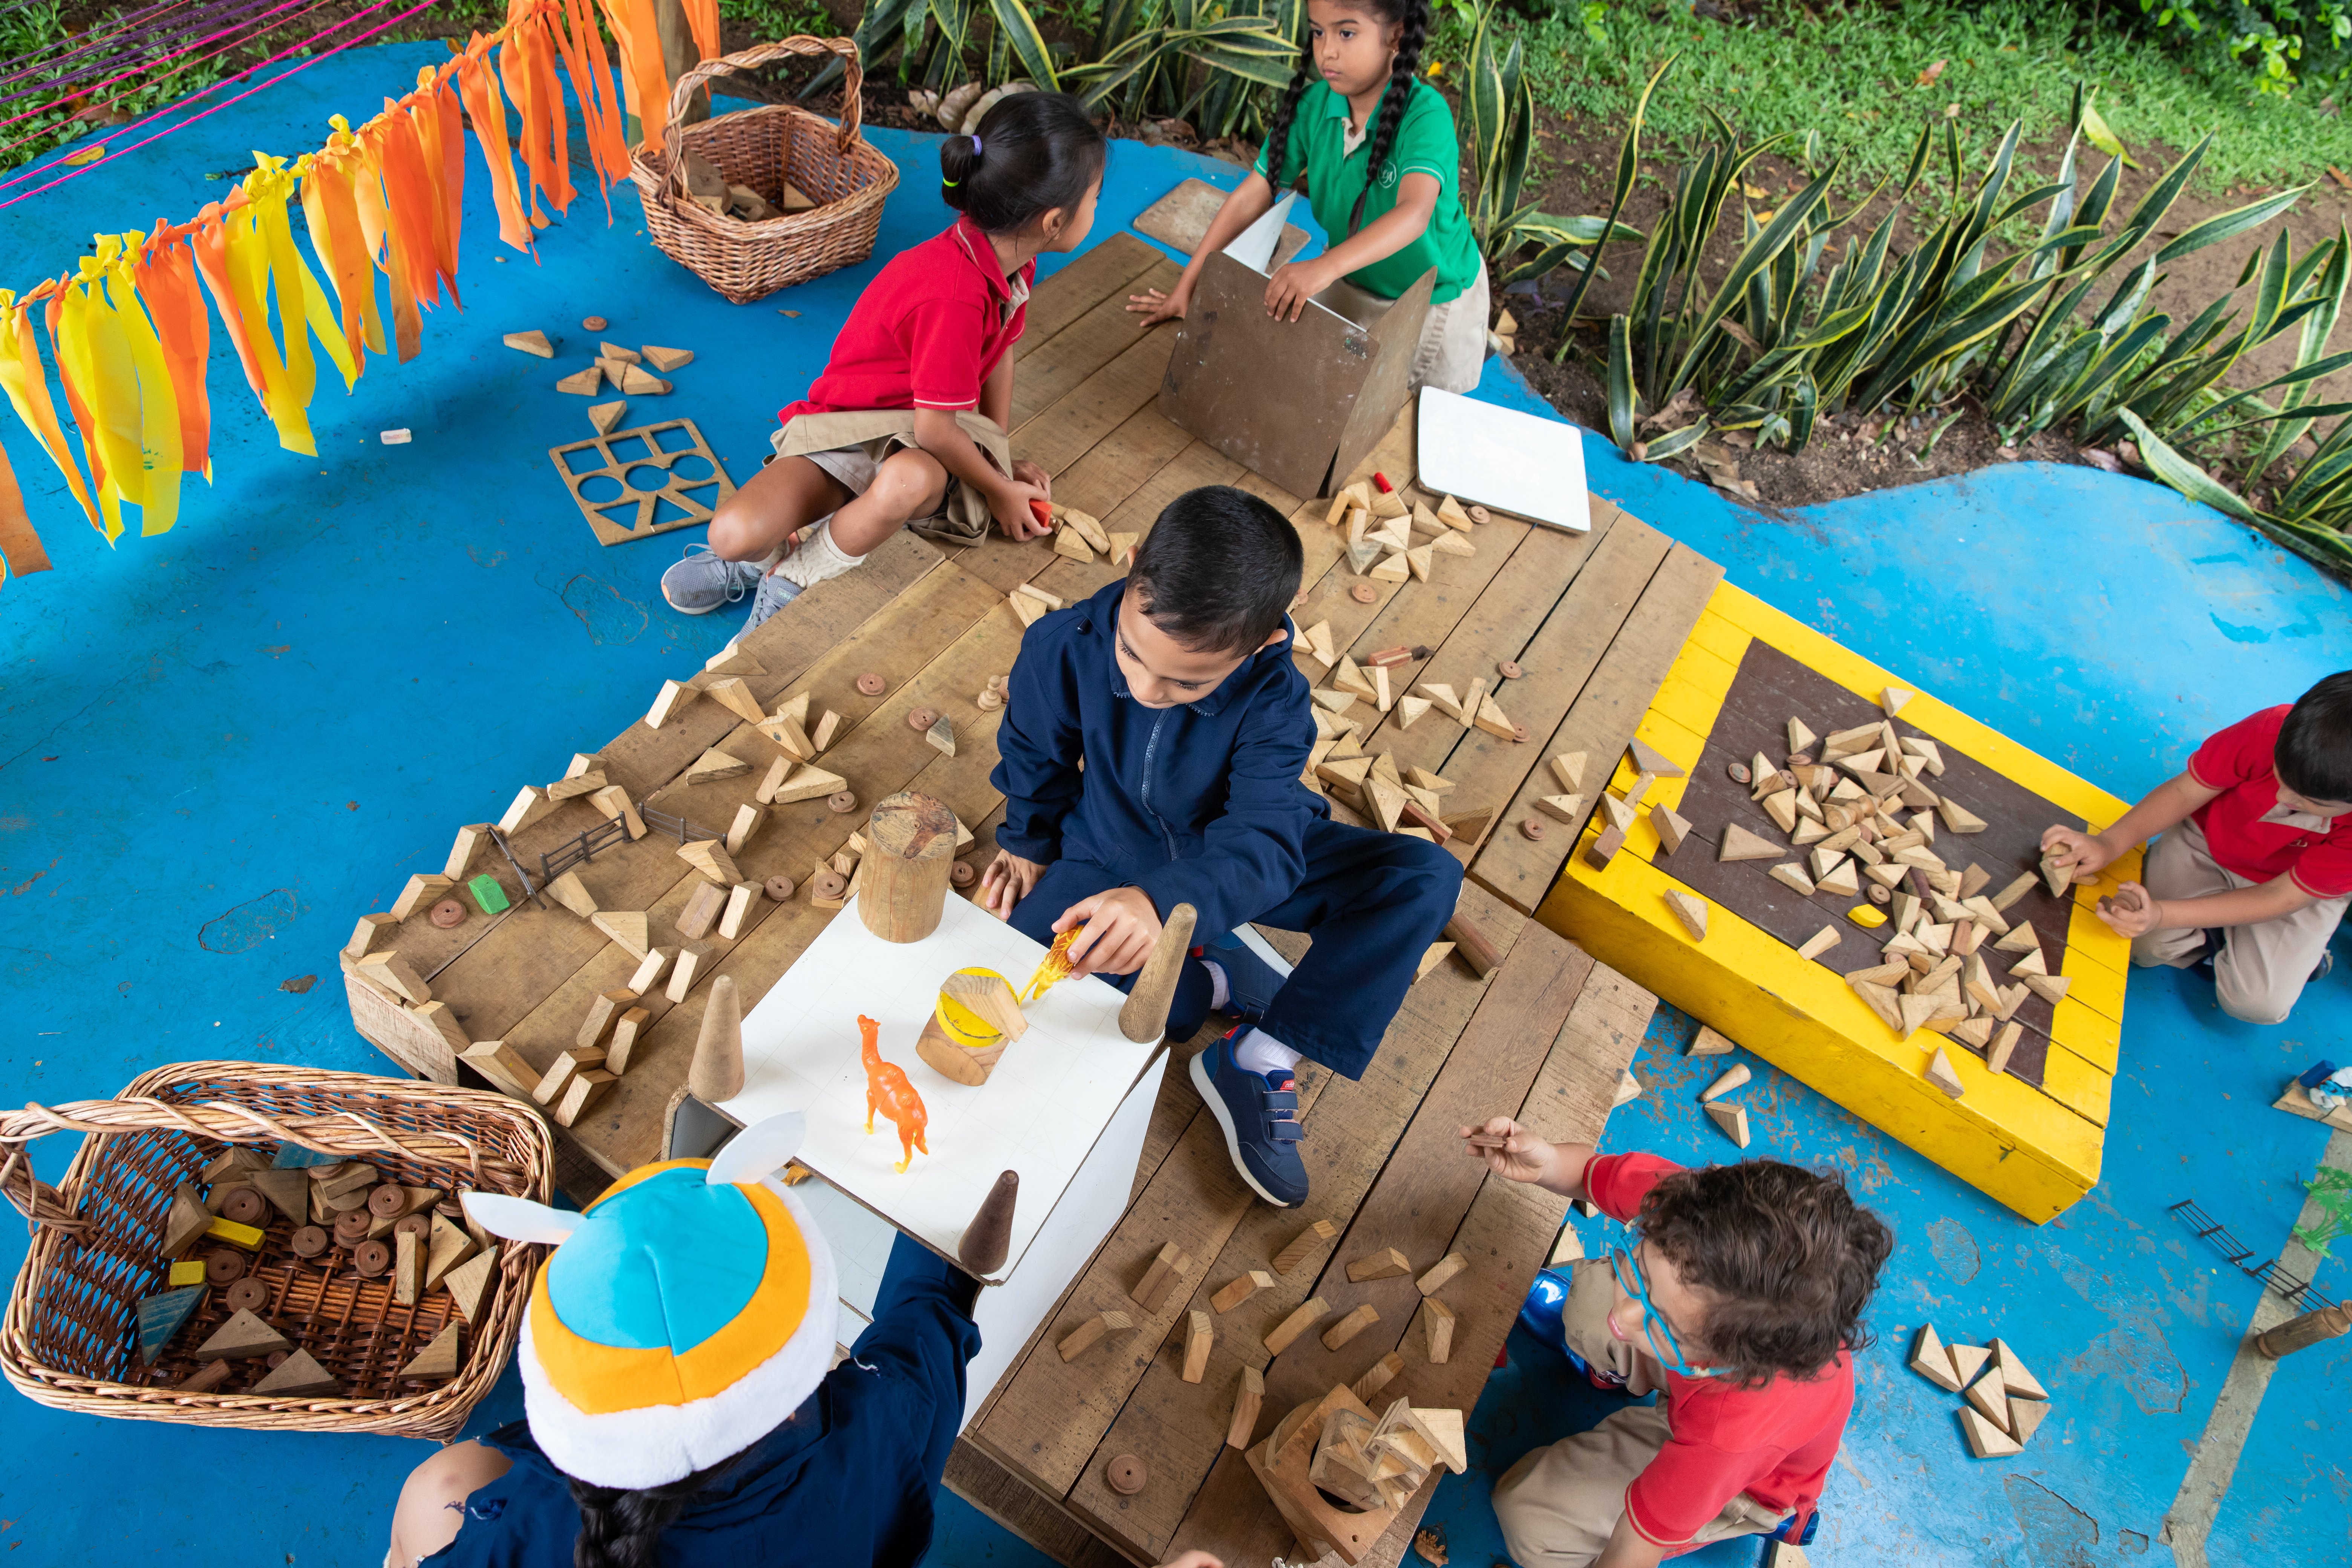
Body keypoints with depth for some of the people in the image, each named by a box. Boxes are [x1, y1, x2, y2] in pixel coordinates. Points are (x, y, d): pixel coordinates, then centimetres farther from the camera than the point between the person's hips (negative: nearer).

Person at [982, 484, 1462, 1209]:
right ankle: (1219, 978, -8)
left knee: (1428, 877, -20)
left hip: (1233, 861, 0)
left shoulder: (1273, 695, -29)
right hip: (1106, 858, 1)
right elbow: (1033, 753, -4)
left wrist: (1163, 902, -57)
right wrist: (1029, 845, 10)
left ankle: (1256, 1060, -19)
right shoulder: (1063, 646, -25)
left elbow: (1259, 843, -38)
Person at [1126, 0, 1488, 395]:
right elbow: (1252, 196, -12)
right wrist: (1186, 287, -15)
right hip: (1353, 283, 5)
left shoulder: (1425, 114, -31)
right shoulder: (1312, 106, -14)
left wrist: (1326, 267, -63)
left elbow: (1415, 212, -48)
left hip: (1434, 299, -5)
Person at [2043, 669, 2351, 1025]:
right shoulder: (2269, 731, -35)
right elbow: (2185, 792, -21)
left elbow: (2280, 899, -27)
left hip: (2299, 891, -1)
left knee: (2256, 1002, -14)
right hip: (2207, 837, 1)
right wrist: (2110, 842, -33)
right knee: (2143, 947, -13)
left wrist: (2163, 914, -37)